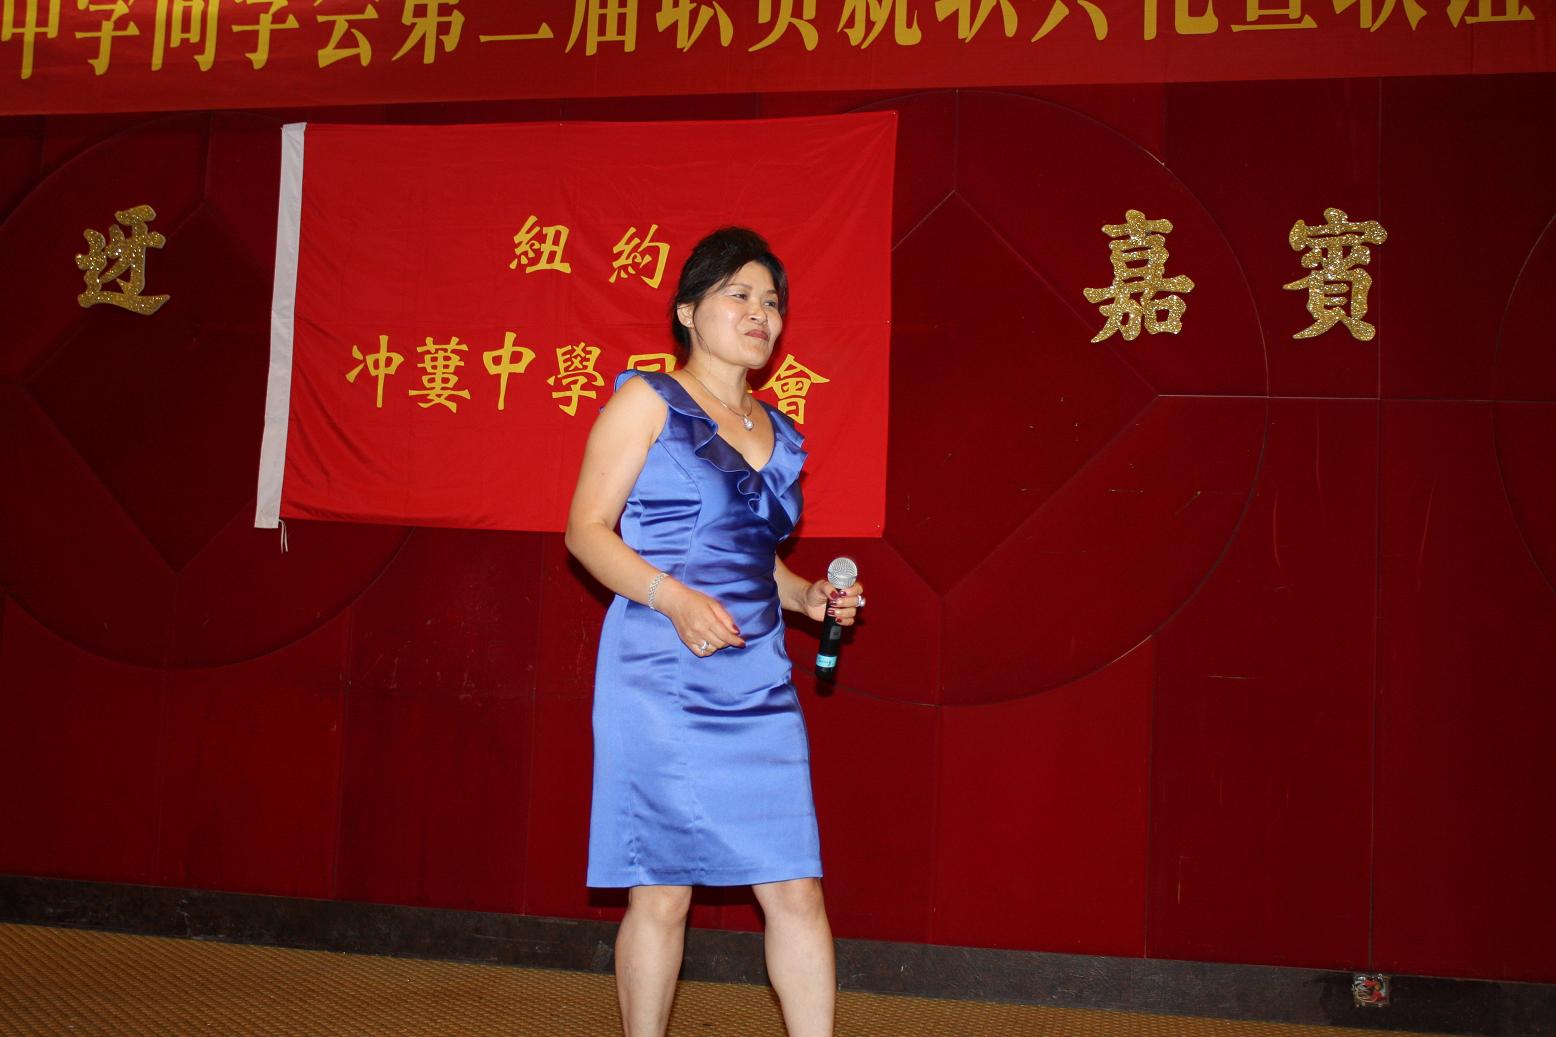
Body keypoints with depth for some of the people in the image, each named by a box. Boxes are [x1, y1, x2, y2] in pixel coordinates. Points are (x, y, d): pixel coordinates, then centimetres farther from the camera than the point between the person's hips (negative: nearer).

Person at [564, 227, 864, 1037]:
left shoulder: (777, 435, 17)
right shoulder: (647, 401, -1)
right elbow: (586, 529, -7)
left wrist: (807, 596, 8)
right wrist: (674, 598, -20)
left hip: (757, 682, 6)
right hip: (662, 676, -6)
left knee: (796, 887, 3)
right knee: (662, 893, 1)